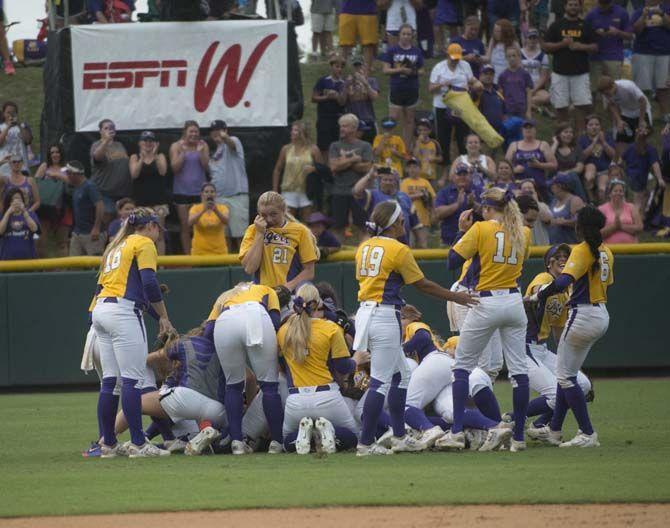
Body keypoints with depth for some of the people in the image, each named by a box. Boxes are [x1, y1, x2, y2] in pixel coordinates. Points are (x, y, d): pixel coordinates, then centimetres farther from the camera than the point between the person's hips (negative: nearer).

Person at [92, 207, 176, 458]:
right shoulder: (144, 243, 1)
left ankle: (108, 443, 7)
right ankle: (138, 444, -16)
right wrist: (163, 317, -6)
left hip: (100, 309, 9)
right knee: (132, 379, -11)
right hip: (123, 312, -9)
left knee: (109, 380, 8)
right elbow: (149, 283, -11)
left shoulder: (116, 247, 27)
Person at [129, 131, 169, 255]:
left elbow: (162, 171, -10)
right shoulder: (135, 158, 7)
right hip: (140, 200, 0)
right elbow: (134, 174, -9)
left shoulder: (160, 156, 7)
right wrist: (142, 158, -18)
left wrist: (155, 156, -18)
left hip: (158, 199, 0)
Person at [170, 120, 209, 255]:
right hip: (182, 191, -1)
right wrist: (183, 151, -17)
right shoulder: (176, 146, 1)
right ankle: (187, 256, 7)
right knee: (185, 226, 3)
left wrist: (201, 151, -17)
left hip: (199, 191, 1)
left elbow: (206, 165, -2)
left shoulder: (203, 145, 4)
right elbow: (175, 167, -6)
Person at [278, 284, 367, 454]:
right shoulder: (331, 328, -4)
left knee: (288, 442, 27)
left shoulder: (283, 331, 5)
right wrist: (357, 360, 21)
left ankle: (303, 430, -9)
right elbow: (344, 368, -1)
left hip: (295, 401, 2)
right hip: (326, 399, -2)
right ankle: (328, 431, -13)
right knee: (352, 436, 21)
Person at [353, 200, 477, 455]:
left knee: (400, 375, 18)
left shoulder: (364, 247, 12)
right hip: (385, 317, -9)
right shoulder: (398, 250, -10)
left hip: (364, 312, 9)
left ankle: (399, 436, 21)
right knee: (380, 381, -6)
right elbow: (422, 284, -5)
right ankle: (366, 443, -8)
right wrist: (455, 297, 6)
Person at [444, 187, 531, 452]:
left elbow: (453, 261, -9)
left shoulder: (480, 229, -7)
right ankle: (519, 437, 3)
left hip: (486, 304, -4)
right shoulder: (524, 233, 6)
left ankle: (457, 431, -2)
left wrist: (463, 231, 3)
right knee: (518, 369, 4)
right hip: (514, 302, 4)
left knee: (462, 365, 7)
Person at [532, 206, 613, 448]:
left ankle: (588, 434, -8)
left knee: (565, 375, -3)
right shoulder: (605, 251, 11)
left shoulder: (582, 250, -15)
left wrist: (540, 296, -16)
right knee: (566, 373, 18)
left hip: (583, 316, -9)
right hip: (602, 316, 9)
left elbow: (563, 280, -28)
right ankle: (554, 430, 23)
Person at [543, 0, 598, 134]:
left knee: (582, 105, -8)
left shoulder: (585, 26, 8)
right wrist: (562, 44, -13)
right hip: (560, 72, 0)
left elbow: (595, 47, 8)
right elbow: (546, 46, 2)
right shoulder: (556, 26, 5)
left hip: (580, 72, 0)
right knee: (561, 107, 3)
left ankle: (579, 134, -5)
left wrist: (581, 46, -11)